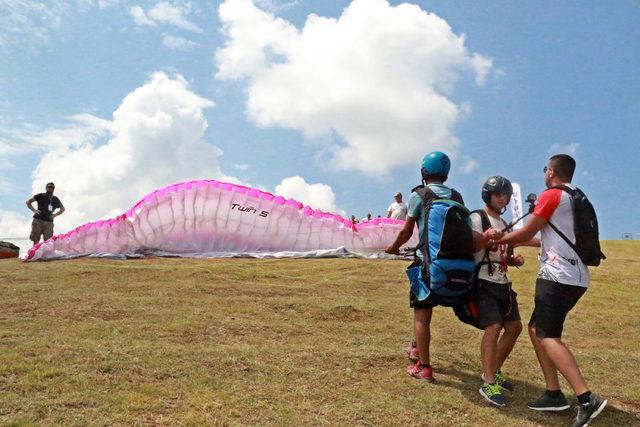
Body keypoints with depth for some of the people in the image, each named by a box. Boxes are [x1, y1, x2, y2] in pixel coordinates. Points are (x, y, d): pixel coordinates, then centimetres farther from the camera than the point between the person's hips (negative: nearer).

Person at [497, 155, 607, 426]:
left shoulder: (551, 196, -7)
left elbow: (526, 233, -4)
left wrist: (497, 240, 11)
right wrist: (526, 241, 37)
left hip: (558, 276, -9)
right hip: (576, 278, 9)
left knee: (548, 336, -9)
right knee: (537, 329, 13)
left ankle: (587, 399, -16)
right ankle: (554, 394, 12)